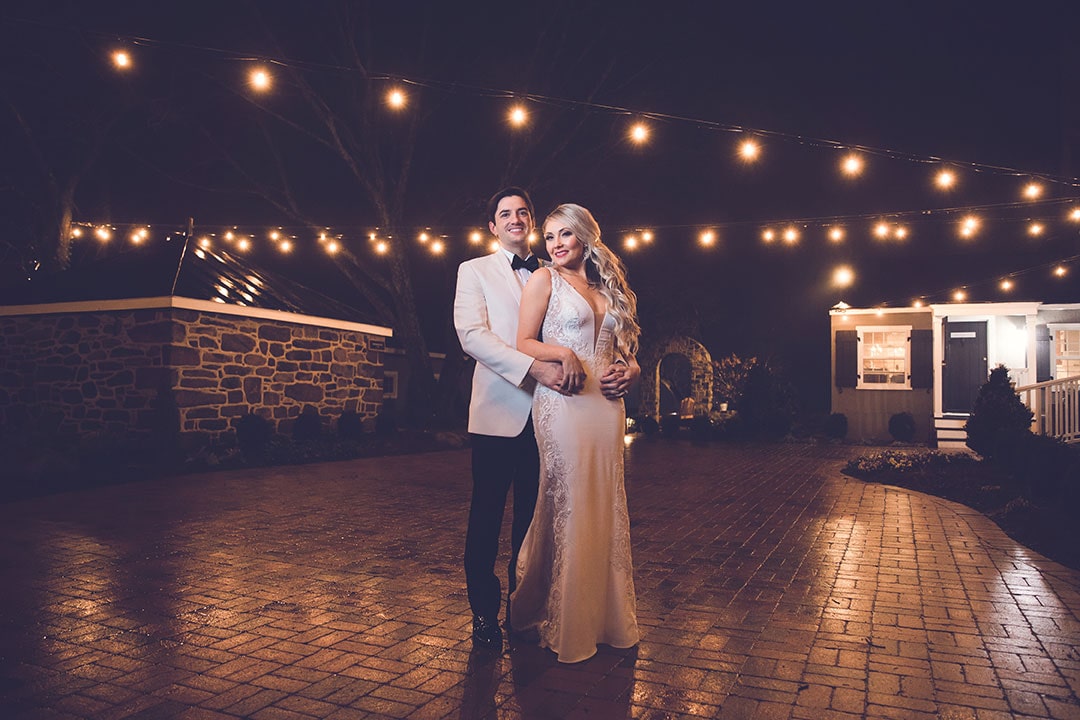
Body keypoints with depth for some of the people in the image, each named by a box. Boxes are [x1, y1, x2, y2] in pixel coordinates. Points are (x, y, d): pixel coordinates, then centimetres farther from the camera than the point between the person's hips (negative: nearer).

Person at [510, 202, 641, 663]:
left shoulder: (608, 288, 18)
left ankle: (606, 618, 20)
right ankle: (567, 628, 10)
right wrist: (562, 353, -19)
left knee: (607, 507, 7)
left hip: (607, 404, 5)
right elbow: (524, 344, -2)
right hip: (563, 401, -5)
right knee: (568, 508, -4)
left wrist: (629, 371, 0)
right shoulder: (544, 280, 4)